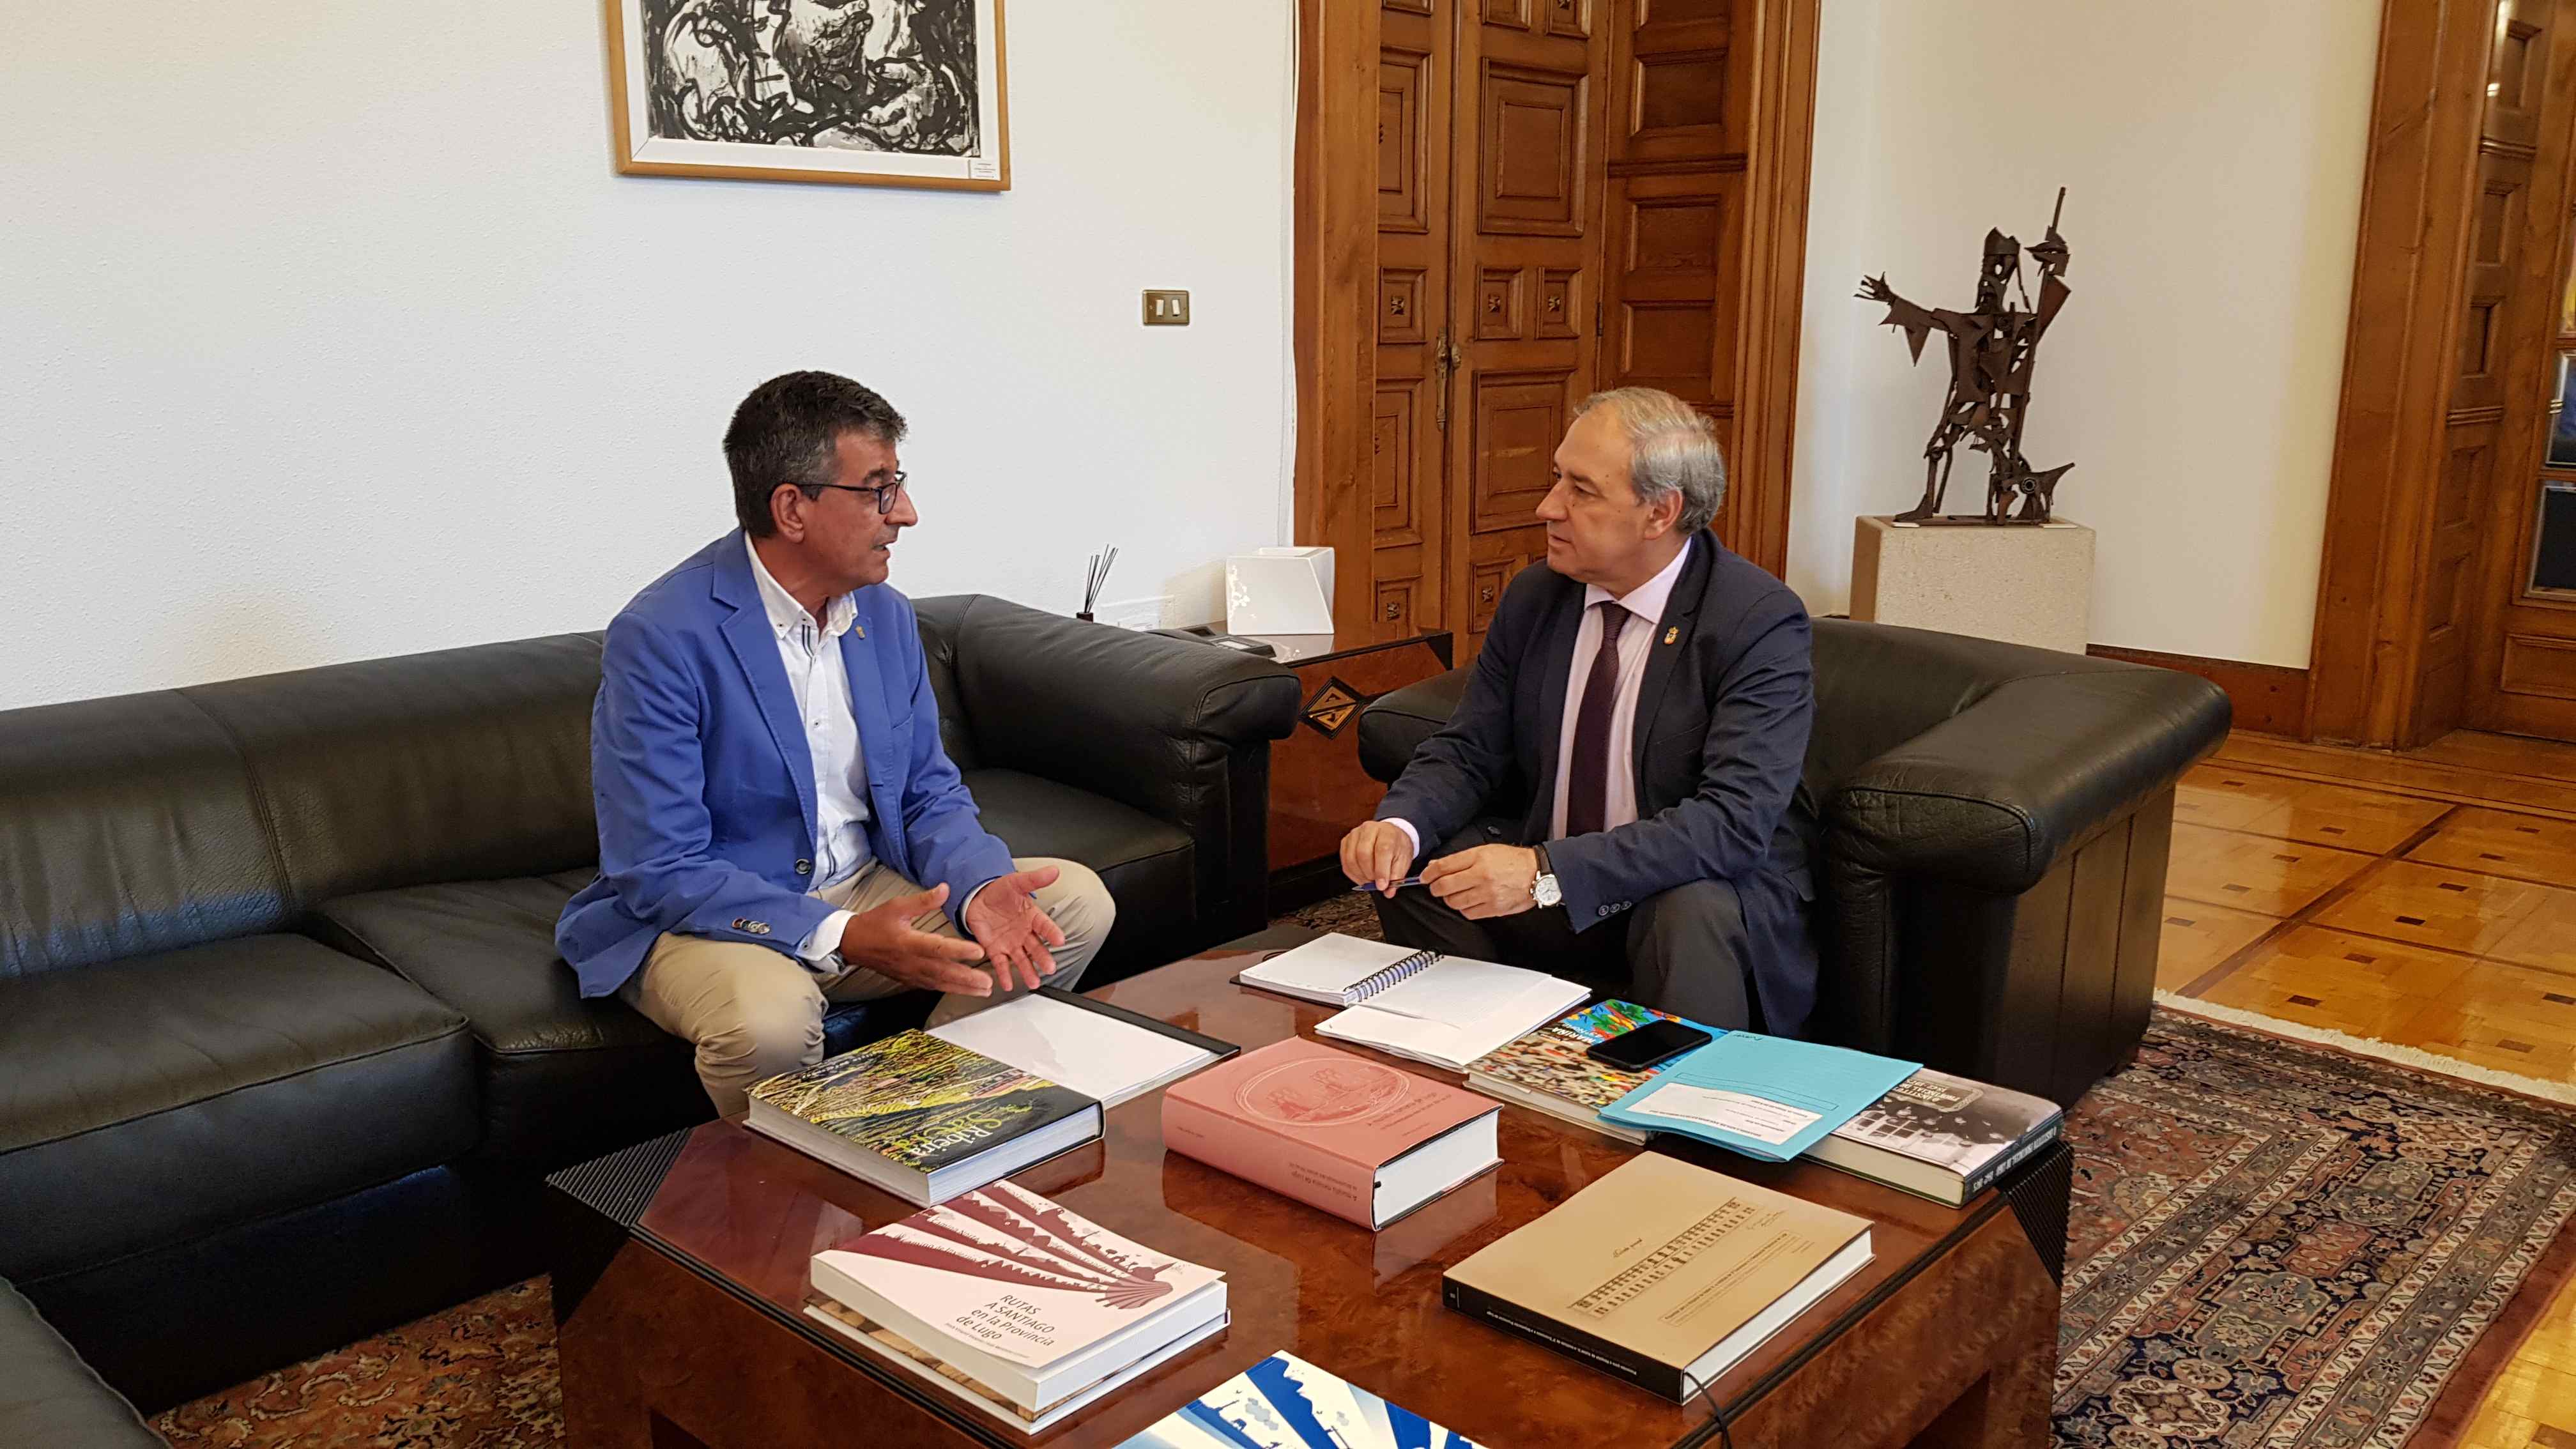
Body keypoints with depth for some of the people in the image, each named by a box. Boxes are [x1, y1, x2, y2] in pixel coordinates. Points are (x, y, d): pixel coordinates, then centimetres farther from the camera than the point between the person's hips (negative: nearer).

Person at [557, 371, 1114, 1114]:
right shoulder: (659, 638, -20)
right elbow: (660, 871, -22)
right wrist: (843, 938, -32)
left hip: (868, 891, 7)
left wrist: (978, 886, -15)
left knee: (1075, 901, -7)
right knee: (769, 1015, -38)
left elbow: (930, 793, 8)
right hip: (698, 916, -6)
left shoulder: (885, 614, 2)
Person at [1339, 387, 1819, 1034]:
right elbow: (1468, 750, 5)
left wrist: (1547, 872, -37)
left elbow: (1734, 820, -28)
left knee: (1695, 915, -37)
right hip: (1542, 875, 6)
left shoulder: (1761, 621, -18)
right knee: (1411, 879, -16)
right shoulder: (1535, 596, 1)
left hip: (1708, 888, -5)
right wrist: (1401, 824, -19)